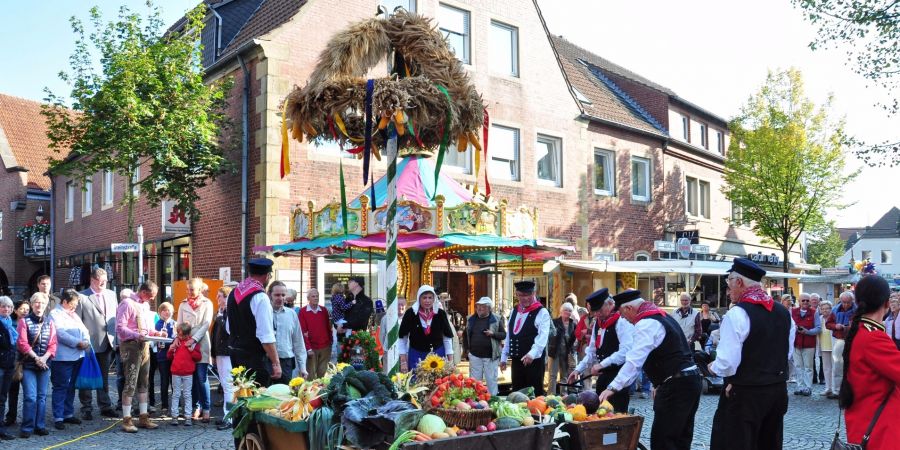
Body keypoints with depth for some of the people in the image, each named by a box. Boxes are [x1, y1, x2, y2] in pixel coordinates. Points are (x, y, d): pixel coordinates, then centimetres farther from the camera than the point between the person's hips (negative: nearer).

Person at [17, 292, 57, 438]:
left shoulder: (49, 323, 9)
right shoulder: (24, 321, -1)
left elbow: (53, 344, 5)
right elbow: (22, 343, -8)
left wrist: (44, 358, -10)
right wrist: (36, 358, -14)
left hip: (44, 364, 3)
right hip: (28, 364, -3)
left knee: (42, 396, 6)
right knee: (30, 397, -8)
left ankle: (40, 426, 13)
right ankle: (27, 428, 0)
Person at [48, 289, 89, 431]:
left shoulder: (74, 315, 20)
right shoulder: (55, 314, -6)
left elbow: (84, 329, 15)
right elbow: (61, 334, -17)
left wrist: (86, 341, -5)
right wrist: (78, 342, -16)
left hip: (77, 356, 8)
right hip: (63, 357, -8)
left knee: (71, 387, 14)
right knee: (60, 387, -4)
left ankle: (68, 414, 22)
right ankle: (58, 418, 0)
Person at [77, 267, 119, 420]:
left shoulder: (111, 294, 10)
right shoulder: (82, 297, -7)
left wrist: (115, 339, 7)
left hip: (107, 343, 5)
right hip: (89, 344, -5)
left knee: (104, 377, 14)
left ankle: (105, 406, 21)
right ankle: (86, 408, 15)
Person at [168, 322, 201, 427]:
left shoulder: (193, 343, 0)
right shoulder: (176, 342, 8)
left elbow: (199, 357, -5)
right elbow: (169, 357, 13)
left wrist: (192, 350, -18)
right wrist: (171, 349, -6)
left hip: (188, 373, -2)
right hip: (176, 373, 2)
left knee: (187, 395, 3)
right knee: (176, 394, 6)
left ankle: (188, 417, 6)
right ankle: (174, 416, 12)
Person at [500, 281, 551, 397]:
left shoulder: (542, 312, -7)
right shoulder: (514, 311, 12)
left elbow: (543, 336, -18)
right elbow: (509, 335, 15)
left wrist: (532, 354, -31)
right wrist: (504, 357, 13)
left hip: (534, 360, -6)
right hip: (516, 360, 6)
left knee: (535, 394, 1)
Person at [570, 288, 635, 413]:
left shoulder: (622, 322, -14)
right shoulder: (597, 323, 11)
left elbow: (626, 351, -25)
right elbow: (592, 351, 16)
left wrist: (602, 364, -23)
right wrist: (579, 369, 6)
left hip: (619, 374, -8)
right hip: (604, 374, 8)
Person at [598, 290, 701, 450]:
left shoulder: (646, 324, -15)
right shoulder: (662, 316, 16)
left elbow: (634, 361, -24)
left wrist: (613, 388, -25)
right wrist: (660, 385, 22)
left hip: (675, 387, -10)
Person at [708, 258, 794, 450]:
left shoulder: (737, 314, -19)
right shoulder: (784, 312, 6)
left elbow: (727, 363, -22)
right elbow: (788, 353, 17)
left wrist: (713, 367, -2)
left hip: (745, 394, -8)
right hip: (778, 390, 8)